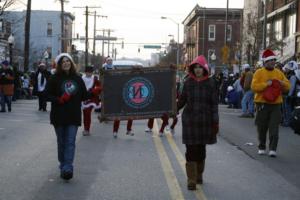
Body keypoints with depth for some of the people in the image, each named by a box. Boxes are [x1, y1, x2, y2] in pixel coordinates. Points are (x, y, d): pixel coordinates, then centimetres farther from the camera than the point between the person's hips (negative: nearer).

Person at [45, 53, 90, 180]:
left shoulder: (77, 79, 7)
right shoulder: (54, 78, -1)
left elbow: (84, 96, 12)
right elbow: (47, 94, -4)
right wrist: (59, 99, -19)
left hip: (74, 116, 1)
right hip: (59, 116, -1)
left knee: (70, 142, -8)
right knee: (61, 142, 10)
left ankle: (67, 168, -13)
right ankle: (63, 165, 22)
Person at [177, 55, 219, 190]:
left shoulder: (210, 83, 0)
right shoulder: (188, 83, 2)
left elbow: (214, 104, 1)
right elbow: (182, 101, 9)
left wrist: (215, 122, -2)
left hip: (205, 121, 0)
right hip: (189, 120, 0)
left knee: (201, 149, 9)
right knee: (191, 150, -5)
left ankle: (199, 175, 29)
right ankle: (191, 180, -3)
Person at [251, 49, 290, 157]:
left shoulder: (279, 73, 11)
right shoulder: (259, 73, 0)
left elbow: (287, 86, 13)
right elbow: (254, 87, -10)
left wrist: (282, 83, -8)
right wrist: (266, 84, -17)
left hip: (276, 104, 2)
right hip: (262, 104, -2)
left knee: (274, 128, -6)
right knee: (262, 128, 7)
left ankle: (272, 149, -4)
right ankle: (262, 148, 21)